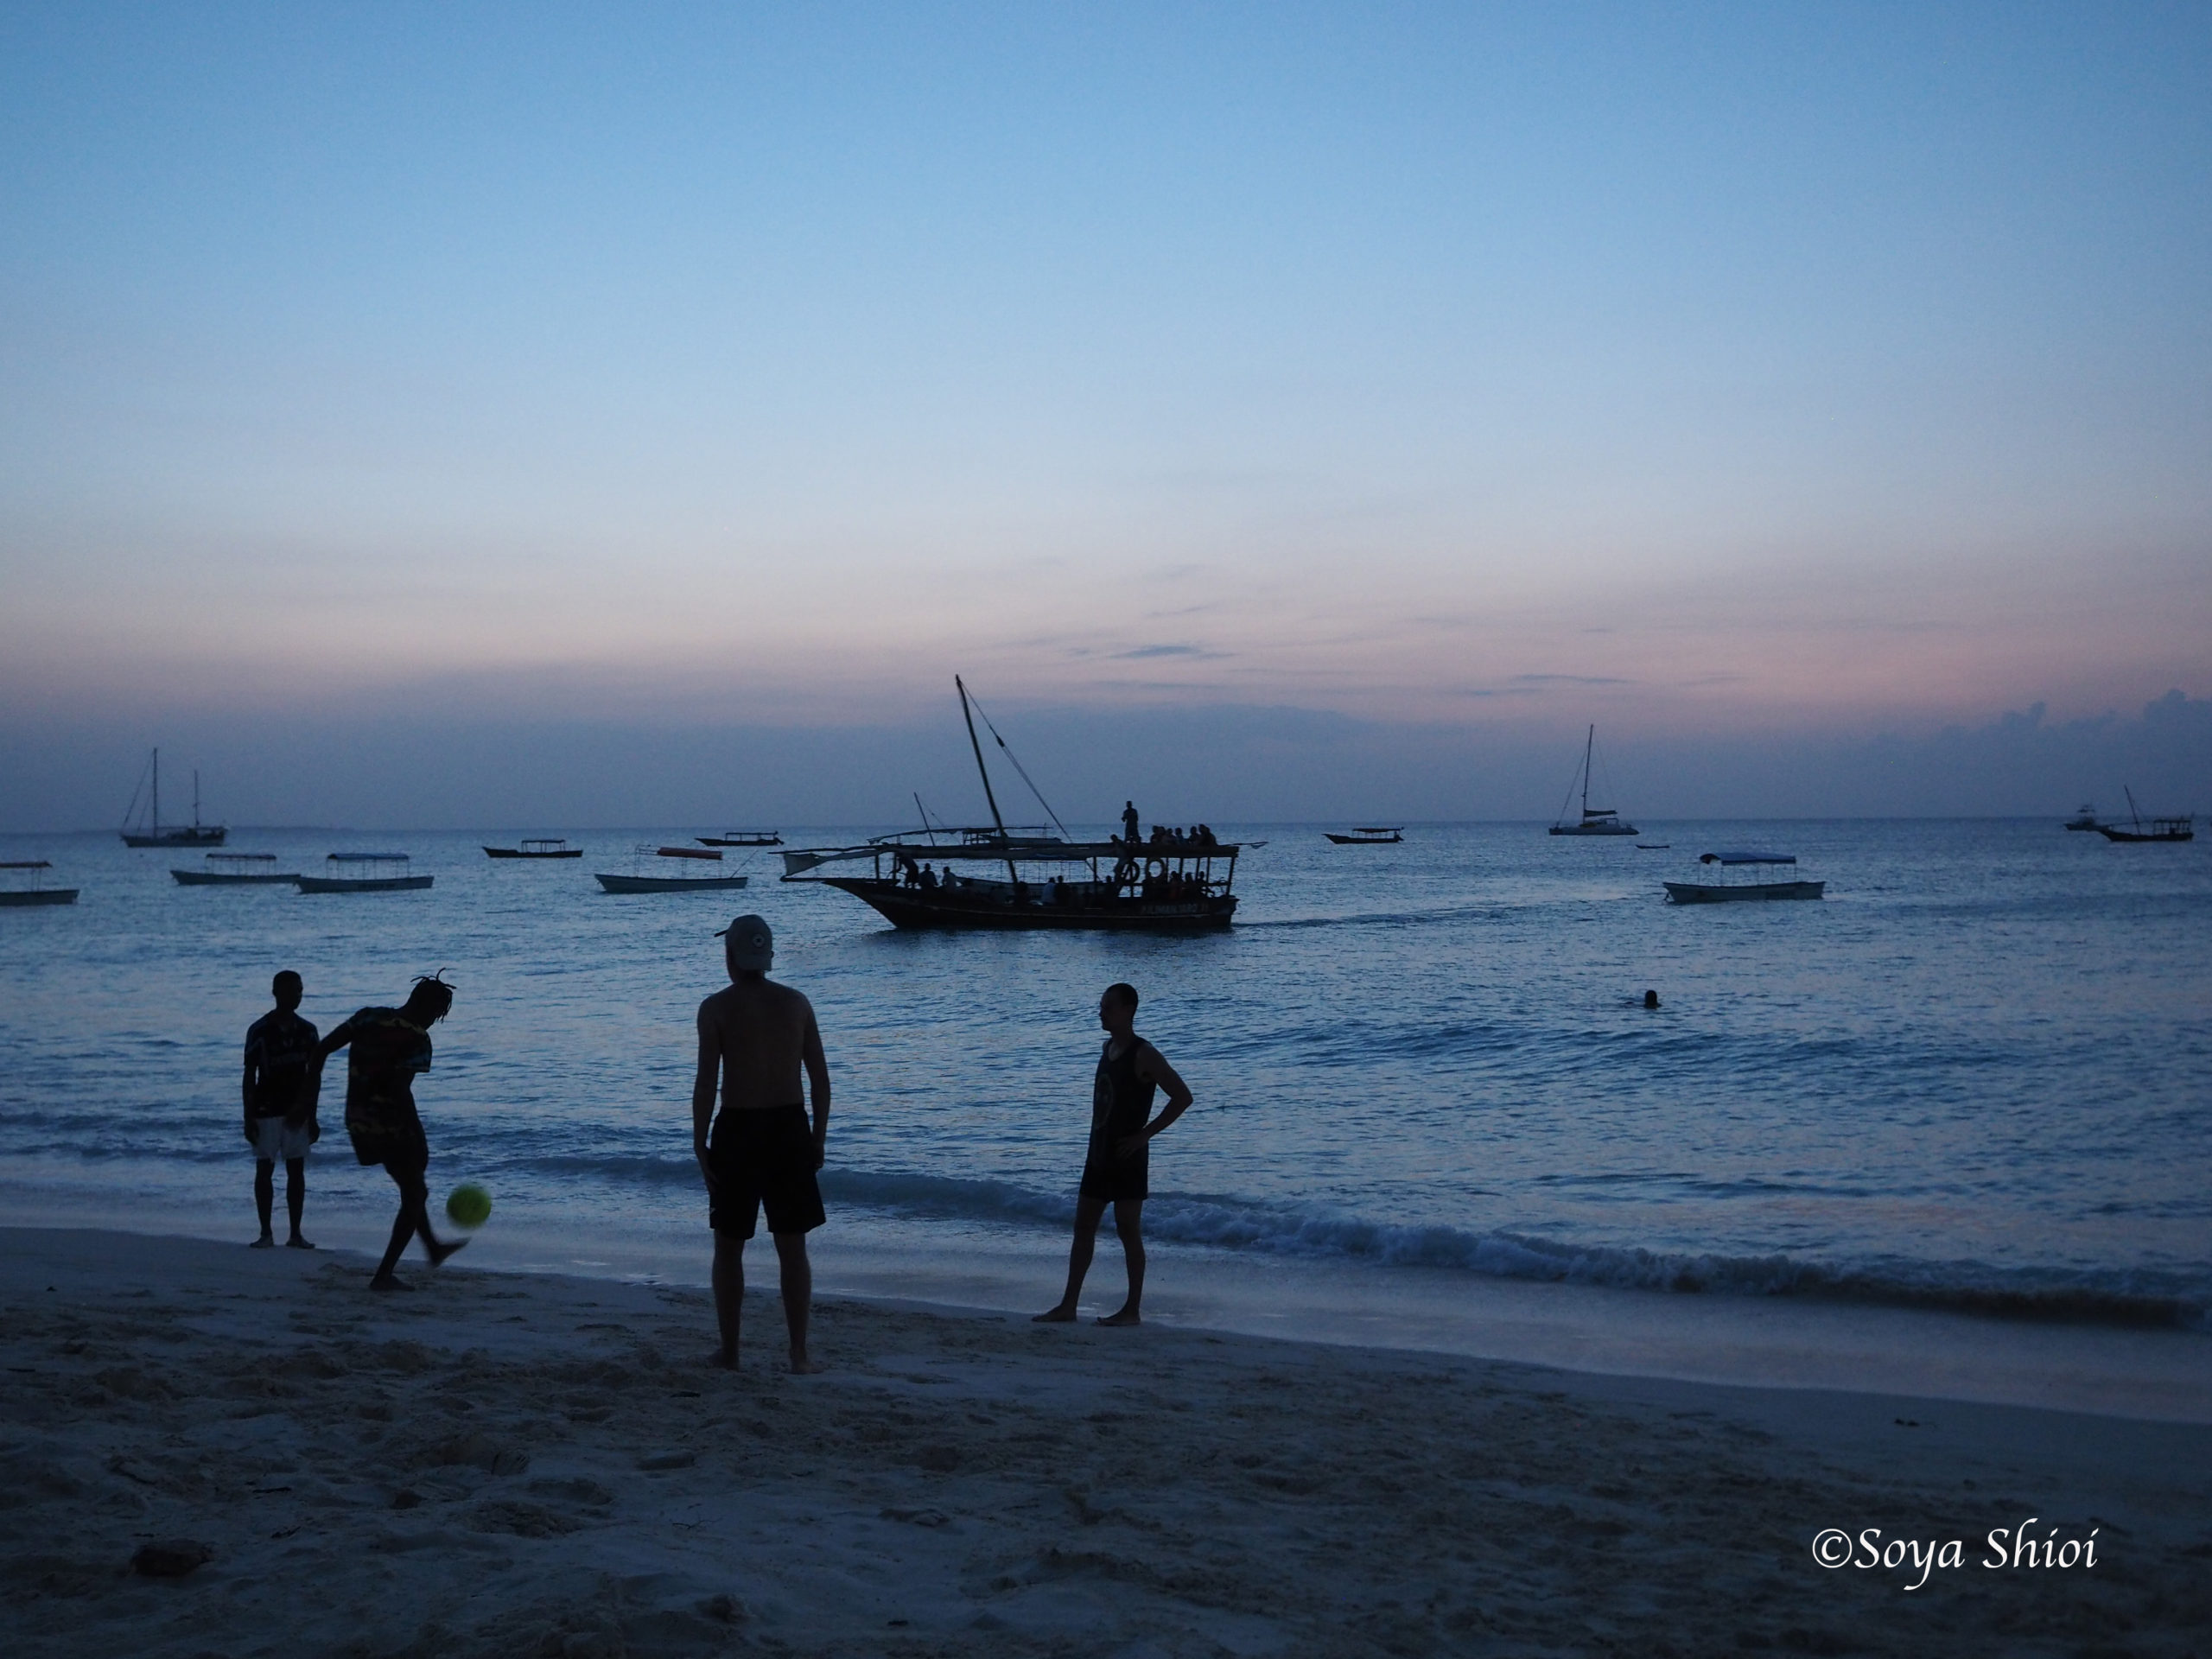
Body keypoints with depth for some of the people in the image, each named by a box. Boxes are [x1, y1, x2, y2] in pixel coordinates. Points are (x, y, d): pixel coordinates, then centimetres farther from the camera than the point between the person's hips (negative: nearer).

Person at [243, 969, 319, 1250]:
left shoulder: (307, 1031, 5)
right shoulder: (259, 1031, -6)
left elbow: (313, 1075, 9)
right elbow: (249, 1076, -4)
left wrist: (312, 1116, 7)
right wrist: (248, 1118, -8)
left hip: (298, 1111, 3)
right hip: (266, 1110, -3)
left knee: (296, 1170, 3)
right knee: (264, 1170, 0)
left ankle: (296, 1233, 7)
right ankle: (265, 1233, 6)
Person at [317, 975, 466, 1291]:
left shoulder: (369, 1018, 3)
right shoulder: (417, 1040, -17)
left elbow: (322, 1049, 2)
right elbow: (399, 1088, -28)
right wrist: (419, 1140, -23)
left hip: (359, 1121, 8)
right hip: (392, 1125, -8)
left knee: (412, 1187, 27)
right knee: (415, 1194, 9)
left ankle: (433, 1247, 44)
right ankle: (384, 1274, 5)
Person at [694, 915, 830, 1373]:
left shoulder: (716, 1008, -6)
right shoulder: (797, 1003, 3)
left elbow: (706, 1081, -10)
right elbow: (820, 1078, 3)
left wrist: (699, 1142, -3)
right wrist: (818, 1137, 11)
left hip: (738, 1130, -2)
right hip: (790, 1128, 2)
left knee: (729, 1248, 12)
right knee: (793, 1248, 8)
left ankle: (729, 1350, 18)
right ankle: (799, 1353, 8)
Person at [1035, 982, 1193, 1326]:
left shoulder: (1143, 1055, -13)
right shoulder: (1108, 1049, 13)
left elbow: (1182, 1096, -16)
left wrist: (1143, 1135, -16)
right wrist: (1097, 1144, 14)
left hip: (1126, 1157, -8)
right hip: (1099, 1155, 8)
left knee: (1128, 1231, -2)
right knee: (1083, 1227, 8)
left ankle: (1133, 1309, 5)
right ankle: (1068, 1306, 12)